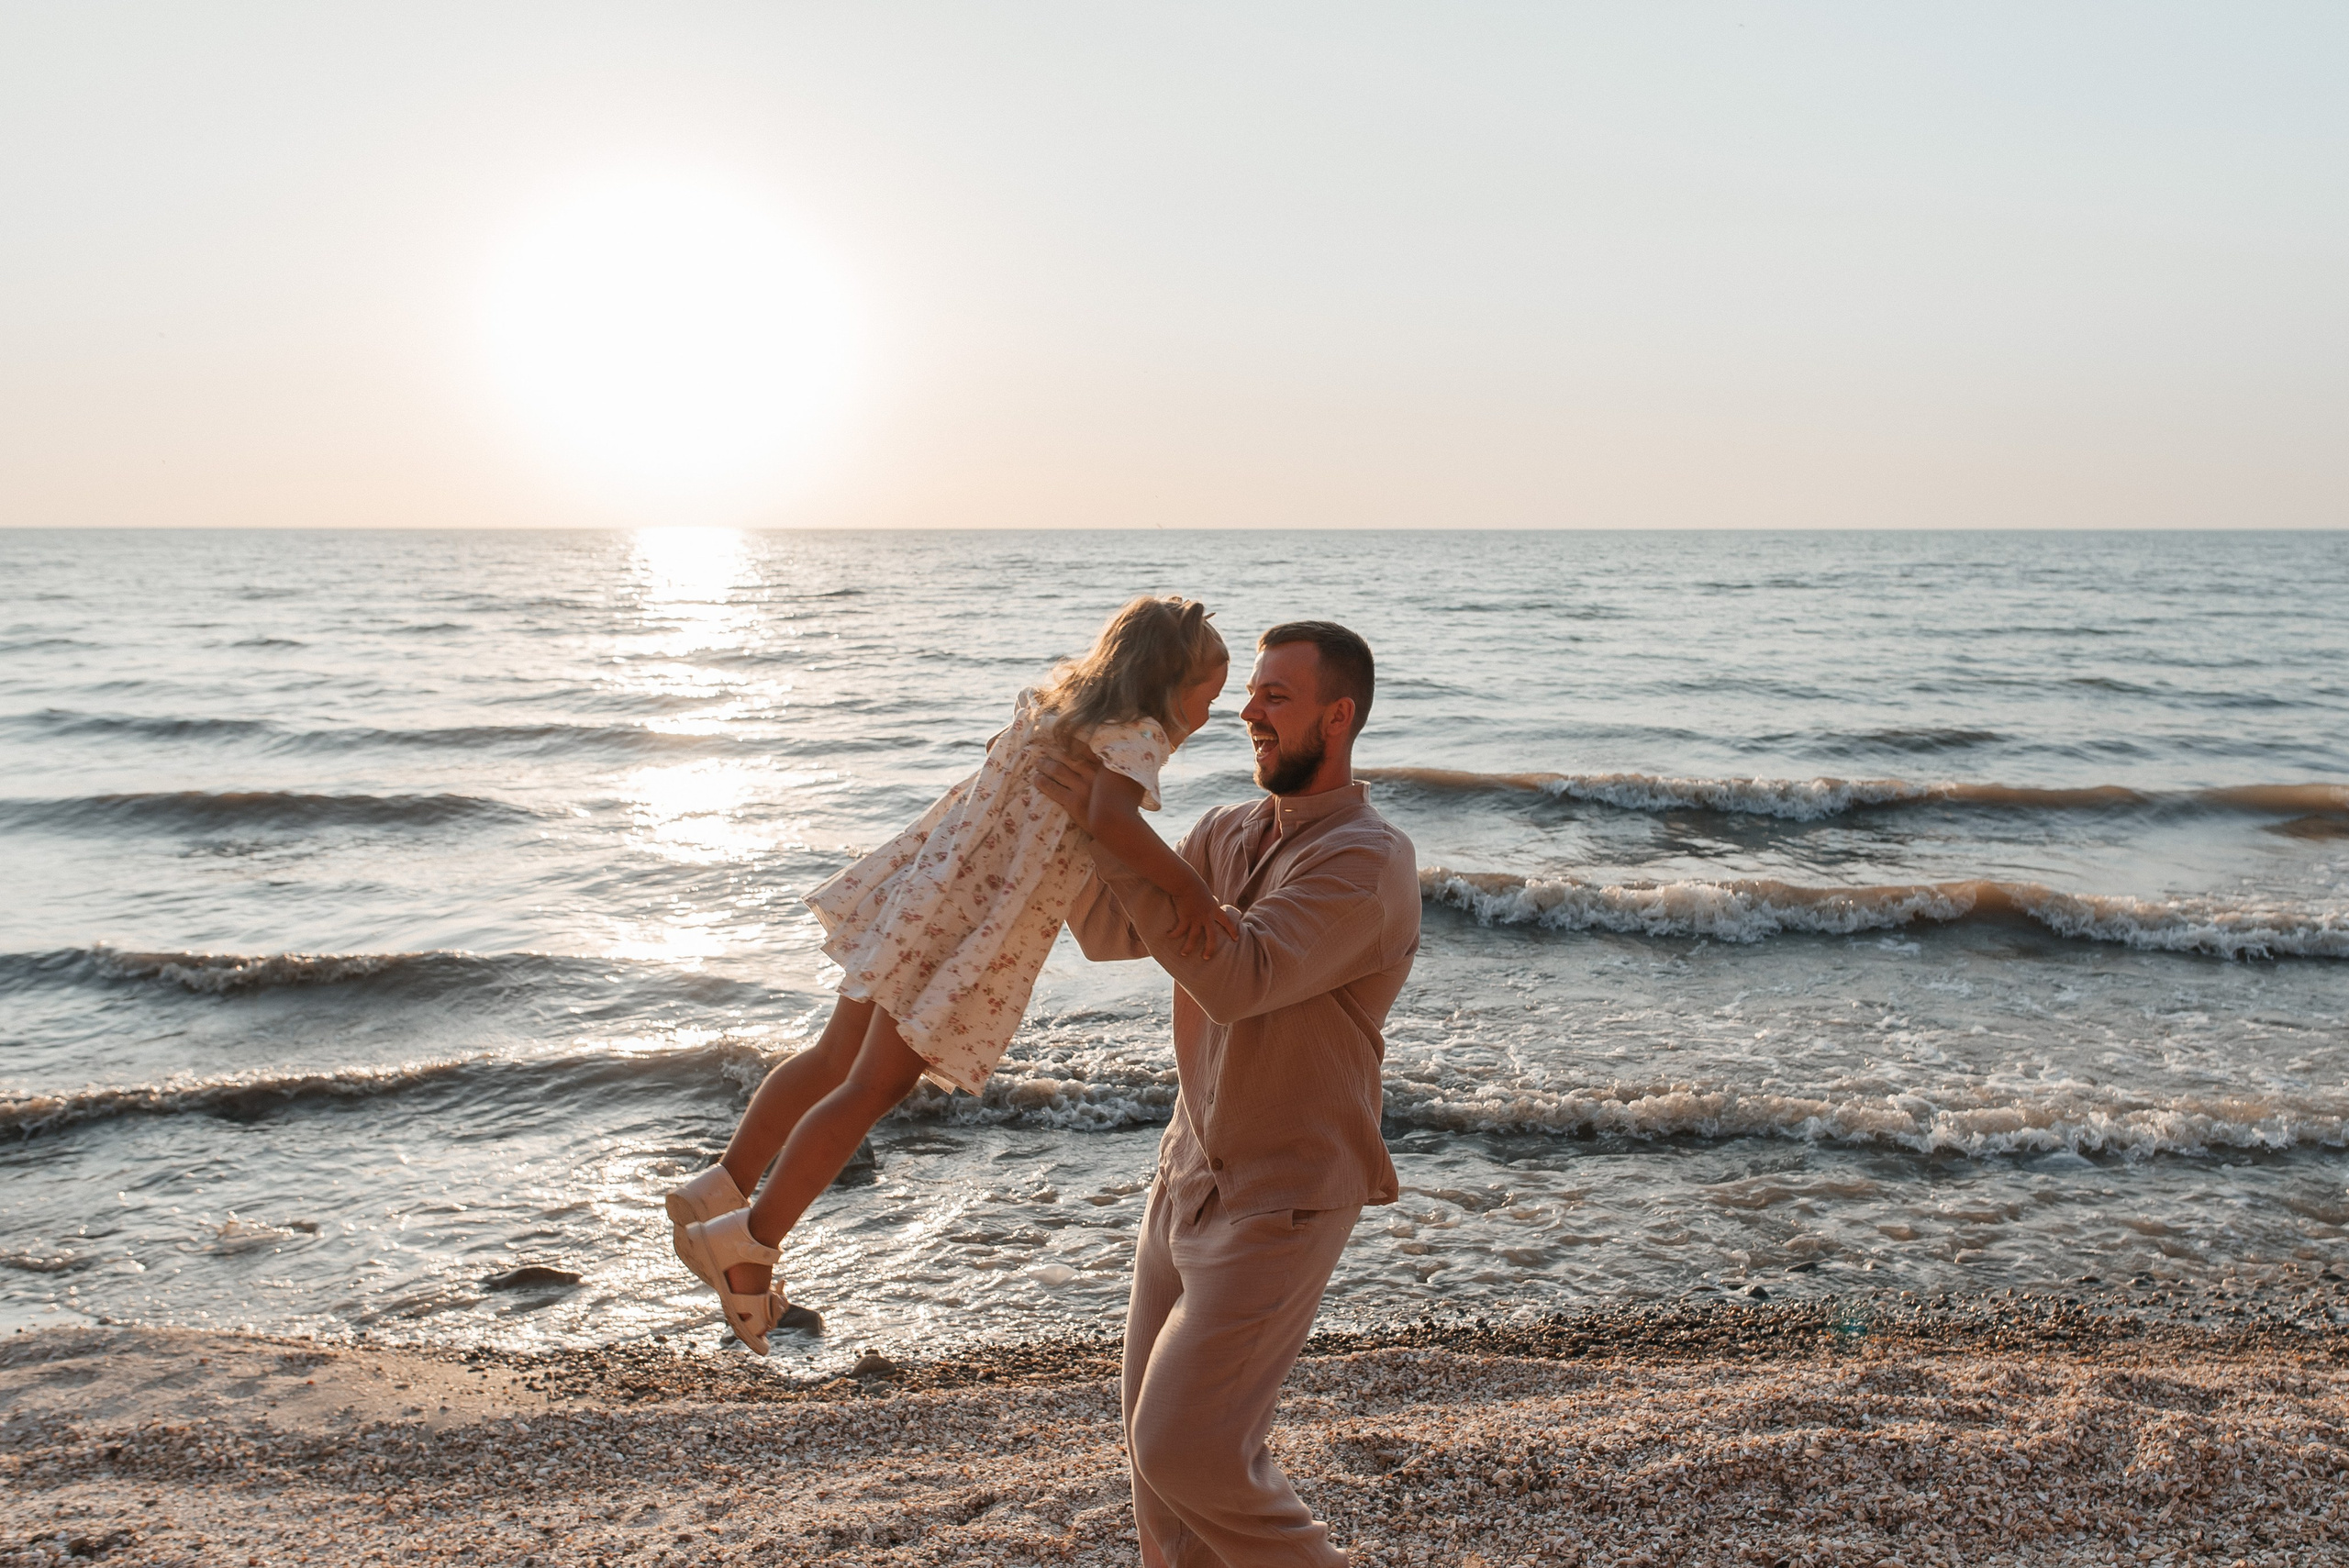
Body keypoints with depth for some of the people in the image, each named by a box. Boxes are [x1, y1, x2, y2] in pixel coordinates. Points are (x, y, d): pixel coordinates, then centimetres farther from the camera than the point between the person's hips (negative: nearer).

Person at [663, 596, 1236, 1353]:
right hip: (975, 928, -9)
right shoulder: (1137, 734, -12)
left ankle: (720, 1189, 26)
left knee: (840, 1056, 18)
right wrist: (1188, 889, -29)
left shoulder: (1060, 702, 16)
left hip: (927, 893, 9)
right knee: (874, 1085, -1)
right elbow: (1112, 818, -33)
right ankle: (749, 1239, 5)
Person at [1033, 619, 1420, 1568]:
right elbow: (1109, 936, 3)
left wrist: (1113, 829, -33)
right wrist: (1066, 809, -11)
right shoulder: (1228, 834, 7)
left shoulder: (1367, 861, -20)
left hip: (1283, 1205, -8)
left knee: (1186, 1450, -7)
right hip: (1192, 1177, 8)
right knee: (1156, 1438, 13)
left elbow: (1236, 977, -31)